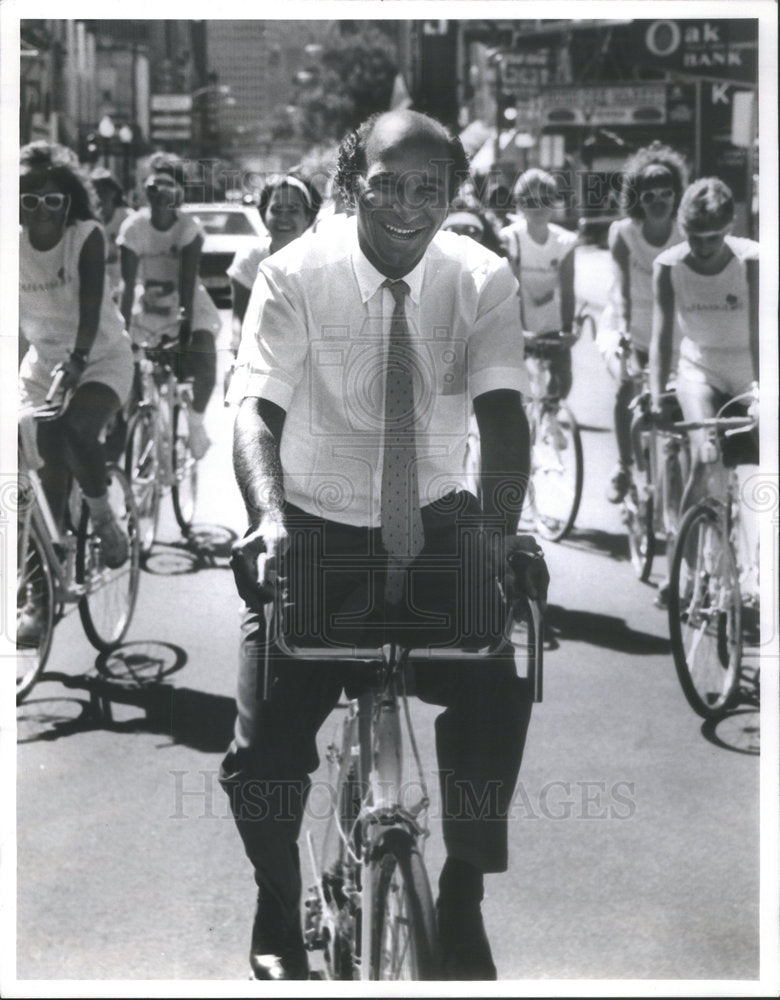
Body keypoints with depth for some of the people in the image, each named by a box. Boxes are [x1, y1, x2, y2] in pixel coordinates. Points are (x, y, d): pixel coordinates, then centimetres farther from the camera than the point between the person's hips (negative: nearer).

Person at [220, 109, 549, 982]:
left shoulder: (482, 280, -8)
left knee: (497, 704, -18)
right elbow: (257, 408, -22)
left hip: (435, 531, 1)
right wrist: (268, 515, -41)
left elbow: (501, 411, -19)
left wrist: (502, 529, -37)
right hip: (316, 533, -1)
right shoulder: (294, 275, -12)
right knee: (266, 746, -11)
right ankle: (277, 921, 19)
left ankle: (462, 911, 7)